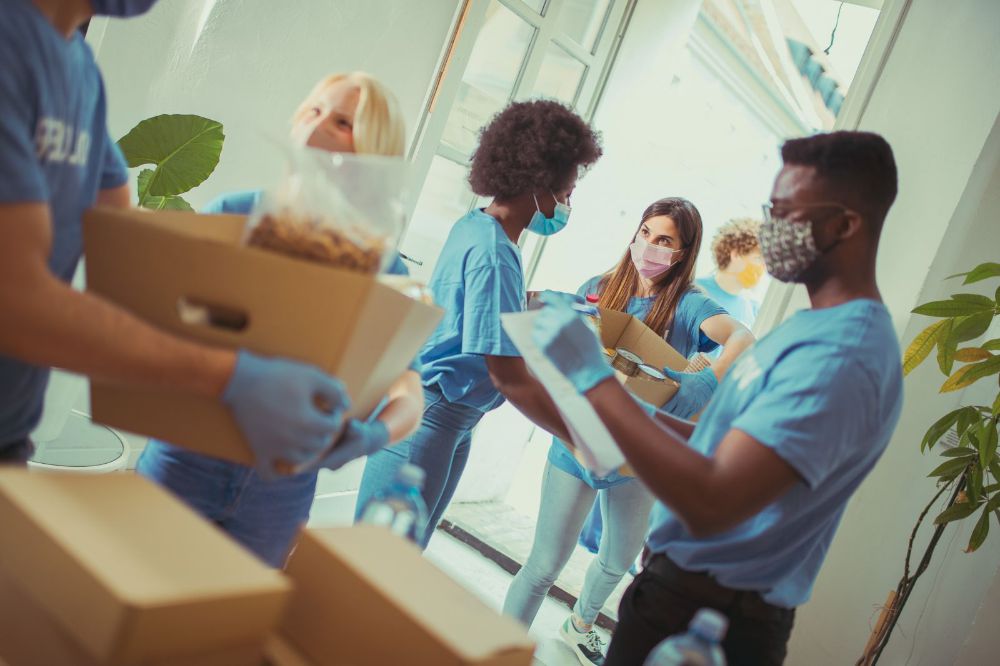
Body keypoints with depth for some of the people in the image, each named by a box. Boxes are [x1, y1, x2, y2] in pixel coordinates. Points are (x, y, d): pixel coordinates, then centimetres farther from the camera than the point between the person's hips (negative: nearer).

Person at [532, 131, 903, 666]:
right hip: (683, 582, 9)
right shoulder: (818, 325, 8)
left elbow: (709, 505, -34)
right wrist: (640, 419, 5)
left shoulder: (839, 357, -26)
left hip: (709, 615, -9)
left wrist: (593, 377, -30)